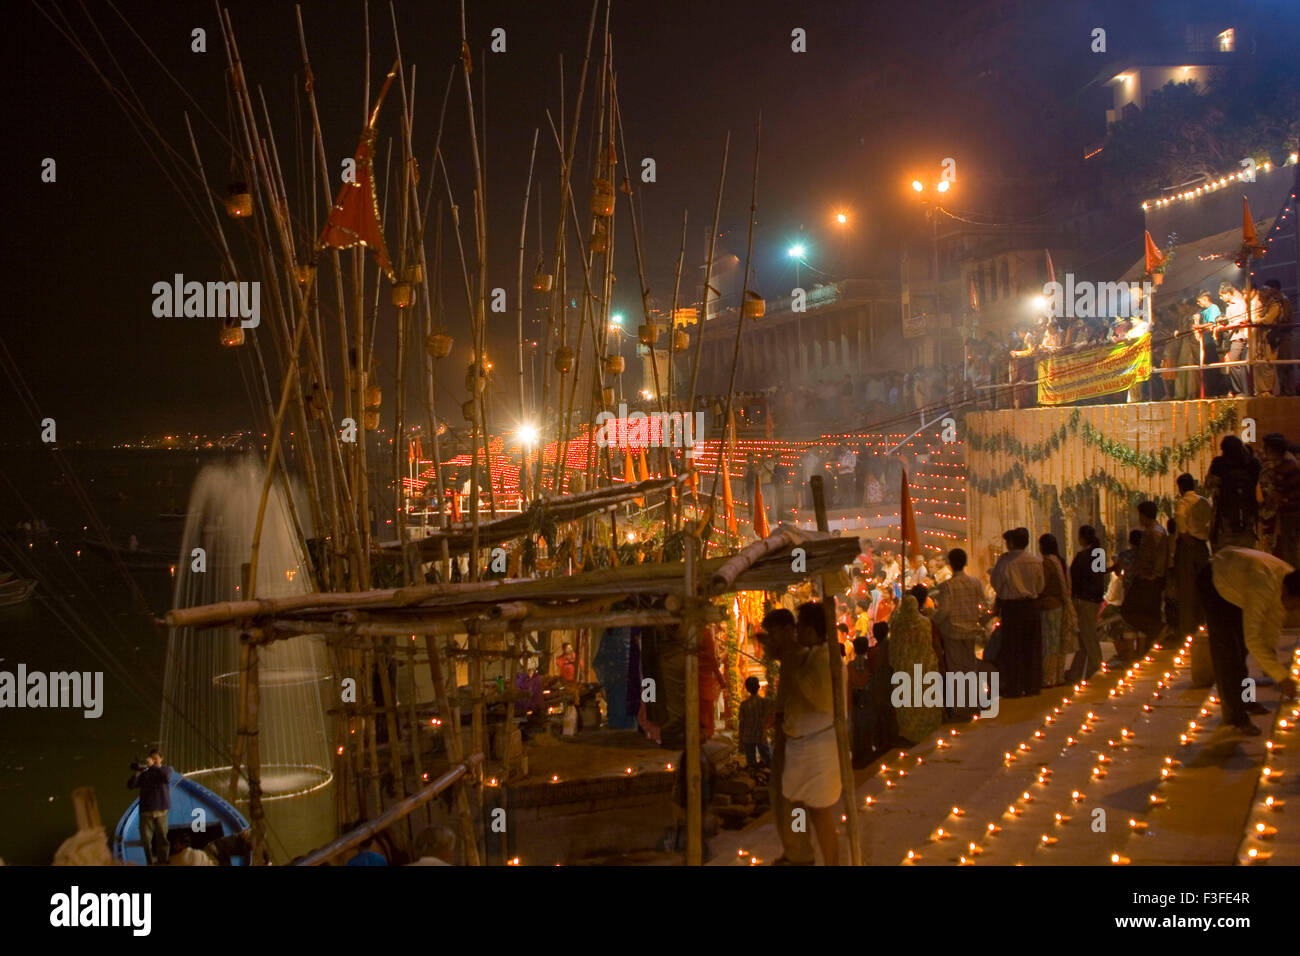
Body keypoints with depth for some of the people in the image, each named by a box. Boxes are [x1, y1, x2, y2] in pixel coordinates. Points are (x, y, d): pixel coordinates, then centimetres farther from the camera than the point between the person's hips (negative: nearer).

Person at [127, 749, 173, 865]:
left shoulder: (167, 769, 5)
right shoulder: (144, 773, 10)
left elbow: (167, 777, -18)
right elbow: (130, 786, 4)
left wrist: (153, 766, -24)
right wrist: (135, 775, -14)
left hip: (161, 810, -2)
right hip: (146, 810, 2)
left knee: (162, 838, -3)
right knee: (146, 838, 1)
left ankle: (162, 862, 4)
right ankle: (151, 862, 16)